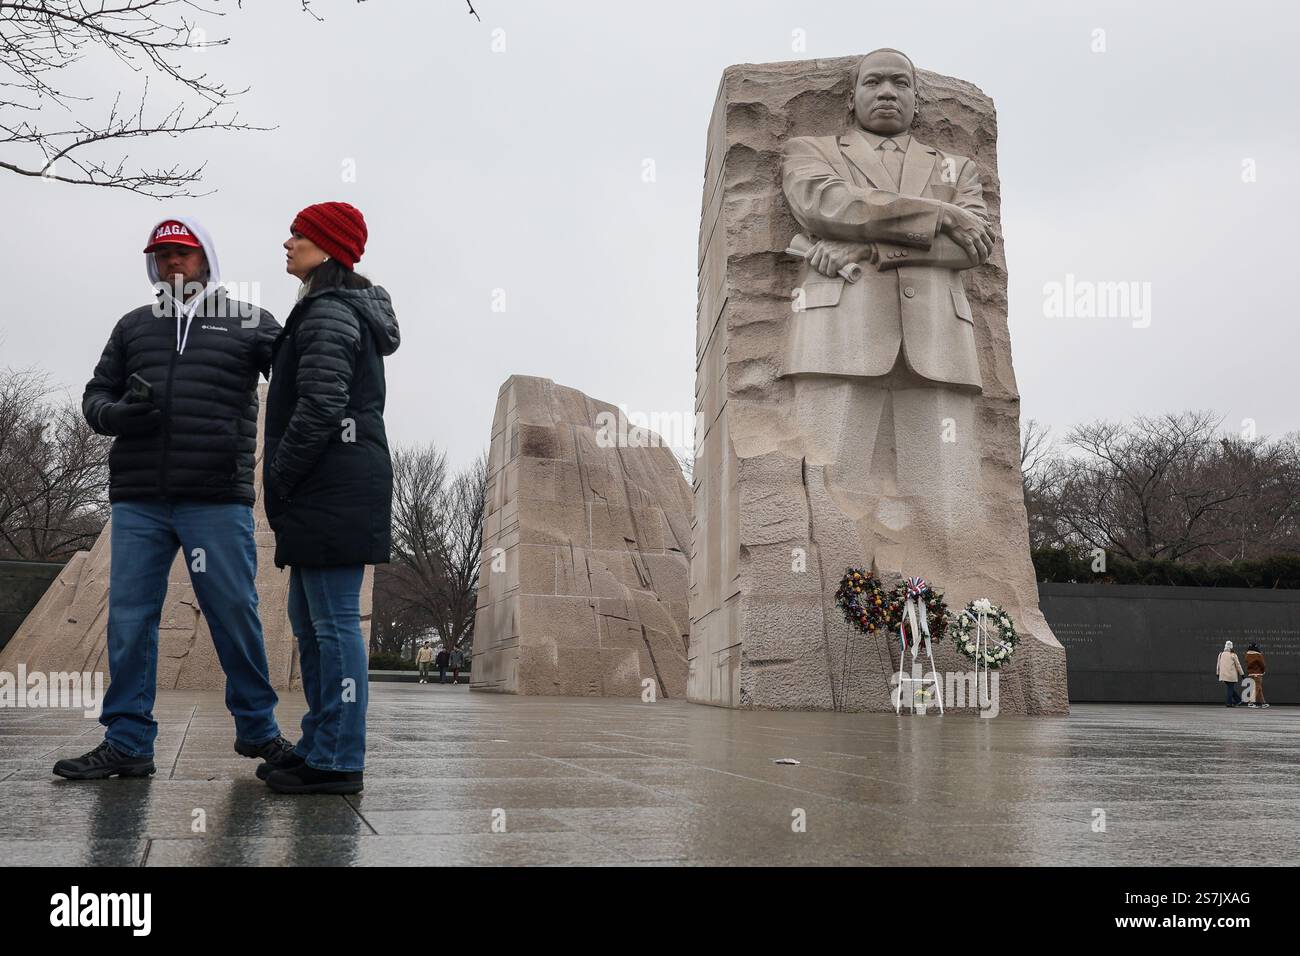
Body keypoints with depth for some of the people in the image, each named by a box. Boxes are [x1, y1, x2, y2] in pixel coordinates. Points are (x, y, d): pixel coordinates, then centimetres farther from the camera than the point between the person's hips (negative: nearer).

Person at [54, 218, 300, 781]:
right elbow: (96, 396, 19)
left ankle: (257, 730, 14)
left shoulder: (248, 323, 10)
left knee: (235, 614, 0)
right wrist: (116, 414, -5)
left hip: (218, 501, -3)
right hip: (138, 503, 3)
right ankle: (127, 744, 10)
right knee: (129, 618, 2)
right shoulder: (133, 326, 18)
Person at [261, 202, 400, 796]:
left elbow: (319, 407, -21)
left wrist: (279, 480, -12)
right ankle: (321, 746, 23)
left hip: (334, 485, -11)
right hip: (328, 489, 11)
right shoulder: (346, 309, 22)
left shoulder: (328, 312, -11)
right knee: (307, 617, 15)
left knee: (334, 621, -7)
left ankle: (338, 762, -2)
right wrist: (283, 488, 21)